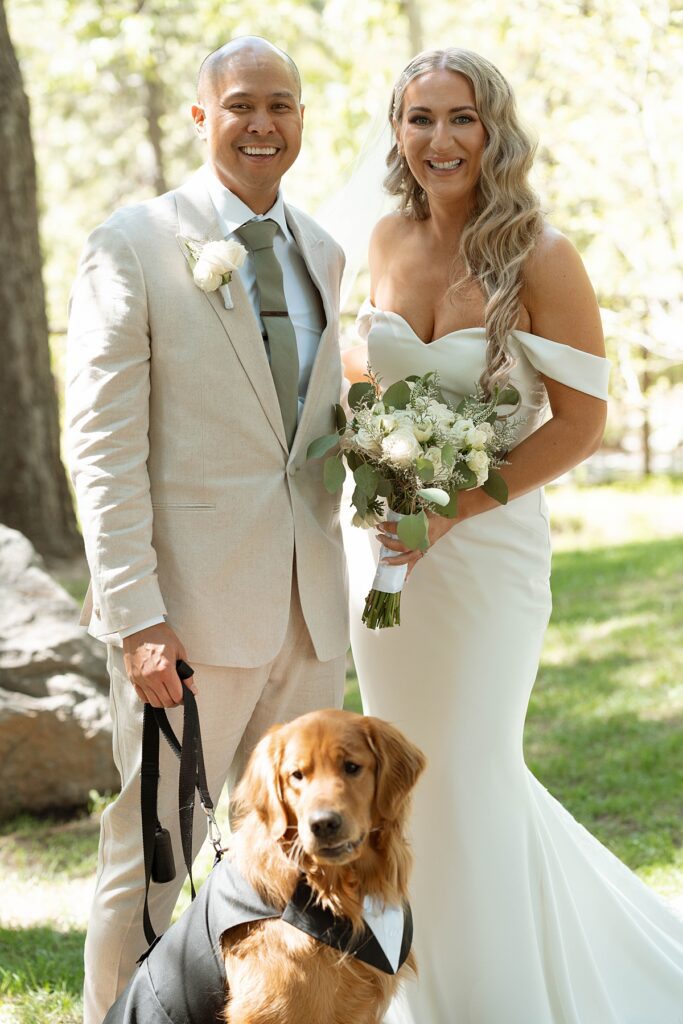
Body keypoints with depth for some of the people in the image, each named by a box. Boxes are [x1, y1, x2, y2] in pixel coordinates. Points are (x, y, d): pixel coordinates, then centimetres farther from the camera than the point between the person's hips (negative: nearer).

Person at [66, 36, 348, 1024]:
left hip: (309, 608, 6)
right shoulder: (132, 247, -5)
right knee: (147, 858, 2)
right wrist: (136, 617, -16)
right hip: (193, 608, -6)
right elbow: (103, 447, -10)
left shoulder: (322, 252, 13)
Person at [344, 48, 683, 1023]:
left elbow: (580, 422, -15)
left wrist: (450, 511, -18)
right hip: (384, 537, 5)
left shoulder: (542, 258, -14)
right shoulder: (390, 241, 2)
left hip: (484, 544, -5)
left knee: (469, 770, 3)